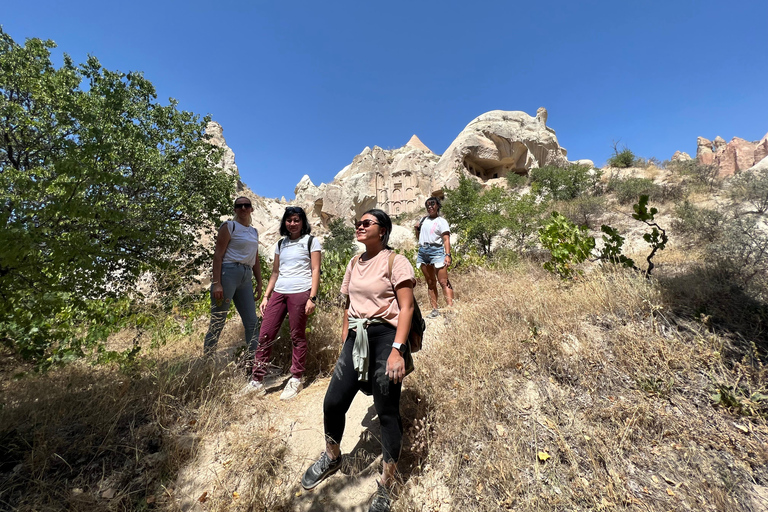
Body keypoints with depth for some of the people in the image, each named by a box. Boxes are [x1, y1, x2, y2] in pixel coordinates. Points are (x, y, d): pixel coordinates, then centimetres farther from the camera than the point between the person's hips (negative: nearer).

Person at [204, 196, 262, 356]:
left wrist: (259, 283, 16)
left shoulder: (254, 232, 19)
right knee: (218, 322, 0)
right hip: (228, 272, -6)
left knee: (252, 322, 6)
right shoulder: (229, 226, 0)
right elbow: (218, 255, -7)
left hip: (246, 277, 6)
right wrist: (216, 283, -15)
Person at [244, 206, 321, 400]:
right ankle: (256, 382, 14)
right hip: (278, 293, 5)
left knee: (297, 337, 2)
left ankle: (296, 380, 18)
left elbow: (315, 270, -3)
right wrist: (266, 296, 11)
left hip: (300, 293, -5)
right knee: (265, 335, 3)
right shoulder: (280, 244, 18)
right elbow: (275, 272, 19)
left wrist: (312, 298, -11)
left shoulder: (311, 241, 3)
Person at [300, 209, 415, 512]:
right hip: (356, 339, 6)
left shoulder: (395, 261, -6)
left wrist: (397, 350, -19)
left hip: (385, 337, -6)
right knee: (333, 403, 8)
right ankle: (331, 458, 40)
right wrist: (344, 341, 17)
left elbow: (406, 307, -12)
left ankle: (386, 487, 30)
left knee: (387, 412, 5)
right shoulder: (354, 264, 14)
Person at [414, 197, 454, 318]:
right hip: (423, 251, 6)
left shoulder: (441, 221, 2)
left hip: (436, 250, -6)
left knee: (443, 282, -13)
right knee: (430, 283, 7)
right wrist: (417, 229, 9)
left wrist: (448, 255, -20)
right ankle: (434, 309, 12)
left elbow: (446, 239, -8)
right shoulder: (423, 219, 20)